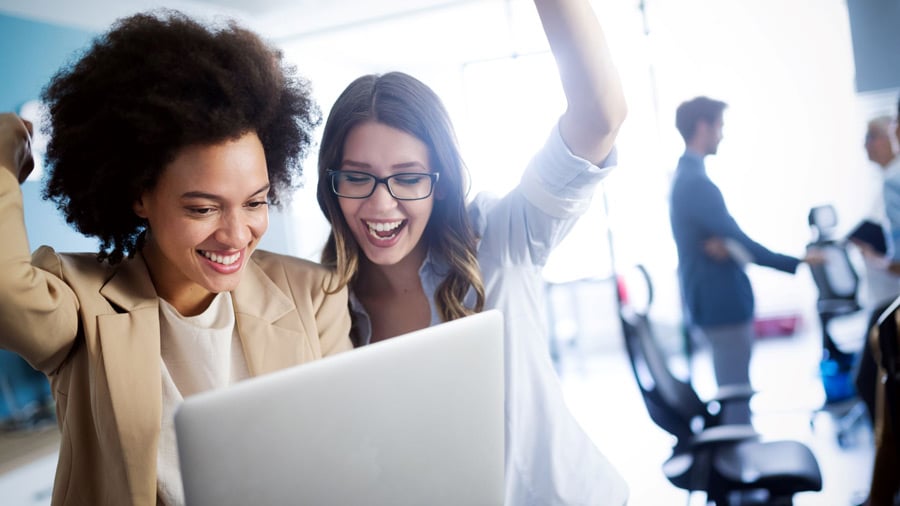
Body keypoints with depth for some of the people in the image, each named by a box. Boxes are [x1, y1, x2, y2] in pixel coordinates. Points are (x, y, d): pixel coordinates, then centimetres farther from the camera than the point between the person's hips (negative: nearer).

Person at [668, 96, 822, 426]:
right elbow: (741, 244, -21)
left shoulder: (686, 176, 12)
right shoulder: (695, 182, -21)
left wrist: (721, 243, -12)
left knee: (733, 391, 19)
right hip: (721, 302, -11)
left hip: (713, 299, 11)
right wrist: (796, 263, -12)